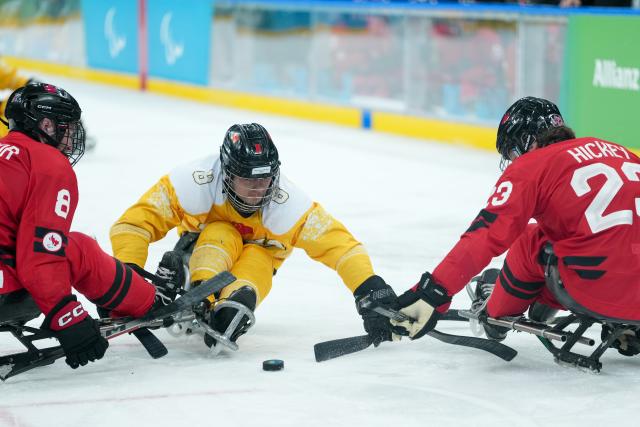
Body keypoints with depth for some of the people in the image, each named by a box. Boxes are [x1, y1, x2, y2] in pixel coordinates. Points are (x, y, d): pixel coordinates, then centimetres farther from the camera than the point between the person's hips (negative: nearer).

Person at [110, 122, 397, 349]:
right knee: (221, 235, -34)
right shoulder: (198, 182, -34)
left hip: (257, 256, 1)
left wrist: (370, 290, -44)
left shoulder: (286, 202, -31)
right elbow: (134, 224, -33)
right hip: (200, 245, -1)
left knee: (256, 260, -33)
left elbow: (337, 242, -32)